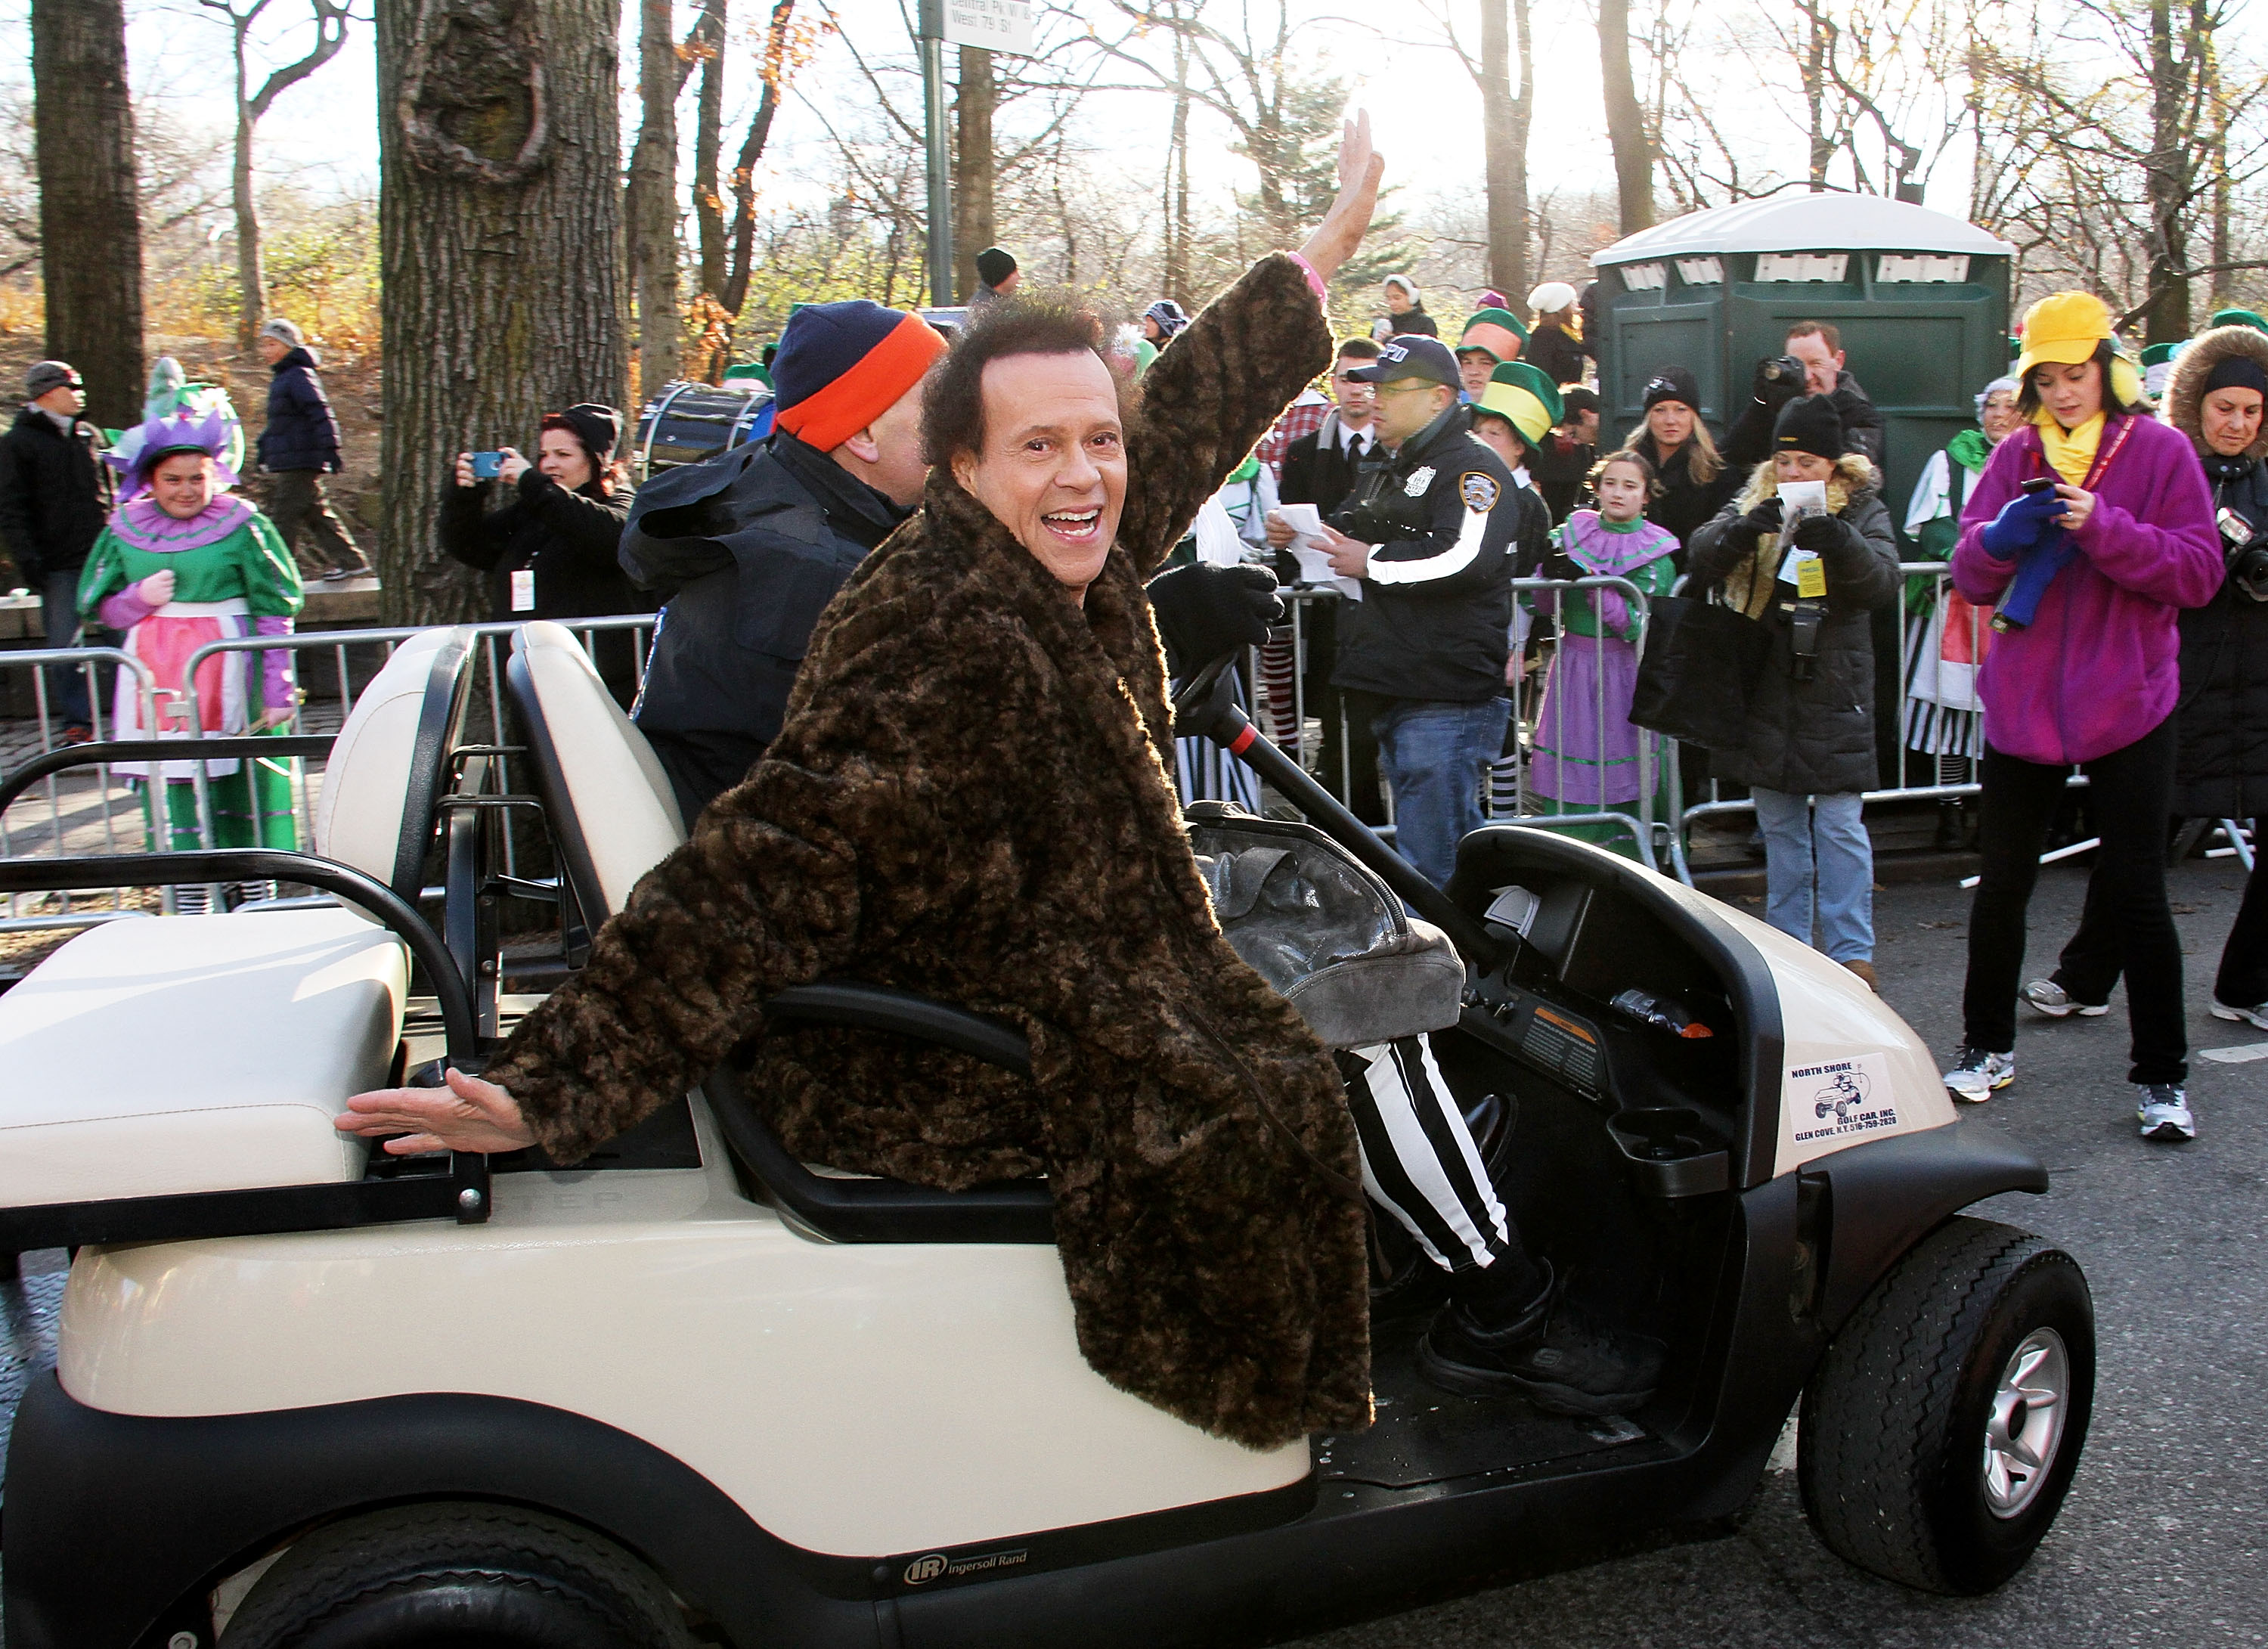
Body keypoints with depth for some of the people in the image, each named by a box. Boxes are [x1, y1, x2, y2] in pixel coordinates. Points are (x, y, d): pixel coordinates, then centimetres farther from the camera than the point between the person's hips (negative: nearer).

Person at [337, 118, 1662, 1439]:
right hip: (943, 1078, -10)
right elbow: (764, 874, -36)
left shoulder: (1072, 567, -3)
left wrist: (1338, 237, 21)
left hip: (1059, 988, 10)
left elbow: (1201, 399, 11)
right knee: (1354, 1034, -3)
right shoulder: (940, 644, -31)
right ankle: (1505, 1313, 21)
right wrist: (550, 1093, -41)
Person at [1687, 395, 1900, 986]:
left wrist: (1838, 542, -33)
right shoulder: (1752, 504, 8)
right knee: (1779, 825, 12)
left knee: (1840, 825, -4)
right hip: (1765, 693, 3)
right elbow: (1702, 558, -6)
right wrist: (1743, 529, -28)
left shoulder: (1862, 511, 2)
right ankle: (1787, 942, 22)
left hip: (1833, 692, -3)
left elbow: (1883, 582, -14)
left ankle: (1851, 951, 1)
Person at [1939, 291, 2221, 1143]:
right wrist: (2005, 536, -18)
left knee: (2135, 892, 0)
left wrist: (2104, 527, -21)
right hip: (2022, 704, 3)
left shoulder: (2160, 450, -2)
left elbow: (2197, 572, -9)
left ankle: (2161, 1076, 11)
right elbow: (1970, 575, 3)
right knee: (2002, 883, 10)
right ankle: (1987, 1046, 26)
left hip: (2126, 705, -3)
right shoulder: (2016, 456, 6)